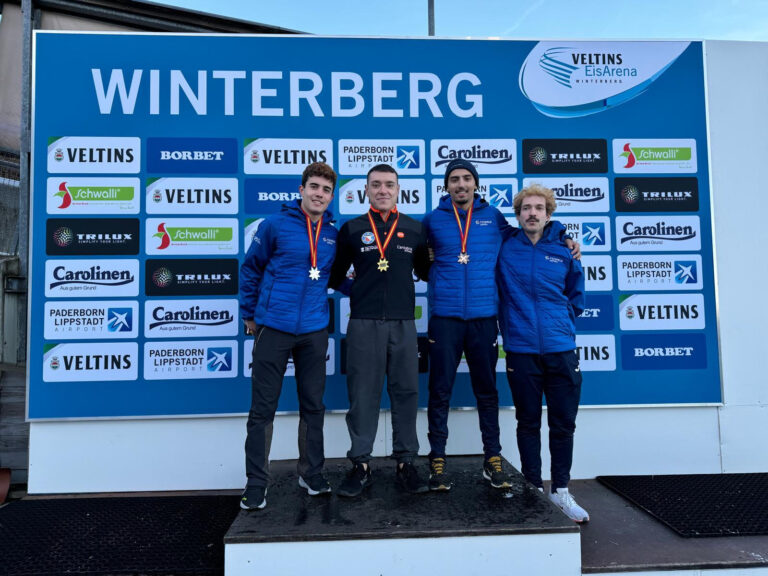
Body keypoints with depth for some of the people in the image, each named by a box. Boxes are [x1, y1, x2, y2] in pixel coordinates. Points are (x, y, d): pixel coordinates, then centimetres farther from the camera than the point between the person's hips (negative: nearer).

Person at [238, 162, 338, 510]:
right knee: (262, 409, 4)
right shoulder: (275, 225, -5)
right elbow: (250, 269, 3)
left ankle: (312, 474, 30)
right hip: (273, 328, -3)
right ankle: (256, 485, 17)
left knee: (313, 406, 13)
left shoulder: (334, 233, 5)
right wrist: (249, 314, 5)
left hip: (315, 331, 4)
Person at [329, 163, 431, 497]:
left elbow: (424, 272, 18)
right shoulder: (351, 229, 7)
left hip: (403, 323, 1)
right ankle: (360, 466, 14)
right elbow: (336, 274, 12)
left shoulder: (414, 229, 10)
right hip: (363, 323, -1)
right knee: (362, 395, 2)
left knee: (406, 393, 5)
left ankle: (405, 463, 17)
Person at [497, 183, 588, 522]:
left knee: (563, 423, 8)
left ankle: (561, 492, 24)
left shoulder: (564, 250, 6)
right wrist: (511, 326, 6)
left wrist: (561, 324, 11)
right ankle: (534, 490, 23)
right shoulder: (505, 250, 1)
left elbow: (576, 296, 18)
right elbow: (497, 293, 11)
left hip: (561, 350, 2)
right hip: (521, 350, -1)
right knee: (528, 422, 9)